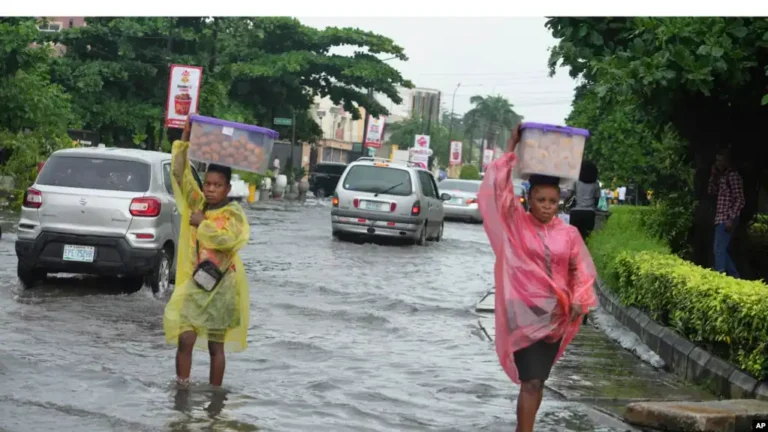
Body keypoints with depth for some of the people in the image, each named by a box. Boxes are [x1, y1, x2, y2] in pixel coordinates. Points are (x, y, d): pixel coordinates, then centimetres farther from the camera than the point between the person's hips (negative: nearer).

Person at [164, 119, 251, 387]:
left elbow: (227, 238, -25)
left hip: (221, 286, -3)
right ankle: (181, 389, 2)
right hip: (194, 282, 3)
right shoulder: (197, 204, 6)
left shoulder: (233, 213, -6)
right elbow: (180, 173, 1)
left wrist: (202, 223, -14)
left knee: (216, 346, 5)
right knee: (185, 339, -6)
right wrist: (185, 139, -6)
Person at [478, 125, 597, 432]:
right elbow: (498, 190, -13)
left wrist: (579, 301, -5)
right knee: (532, 381, -11)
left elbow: (581, 270, 10)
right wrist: (511, 151, -16)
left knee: (537, 380, 14)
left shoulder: (569, 234, 2)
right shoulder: (516, 224, -4)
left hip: (557, 315, 4)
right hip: (525, 313, -4)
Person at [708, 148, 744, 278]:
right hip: (720, 219, 10)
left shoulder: (733, 176, -11)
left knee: (719, 249, -11)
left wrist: (731, 218, -20)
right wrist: (713, 176, 10)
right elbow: (712, 192, 21)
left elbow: (739, 200, -15)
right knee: (721, 250, 13)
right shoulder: (722, 177, 16)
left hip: (727, 219, -10)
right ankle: (734, 276, 20)